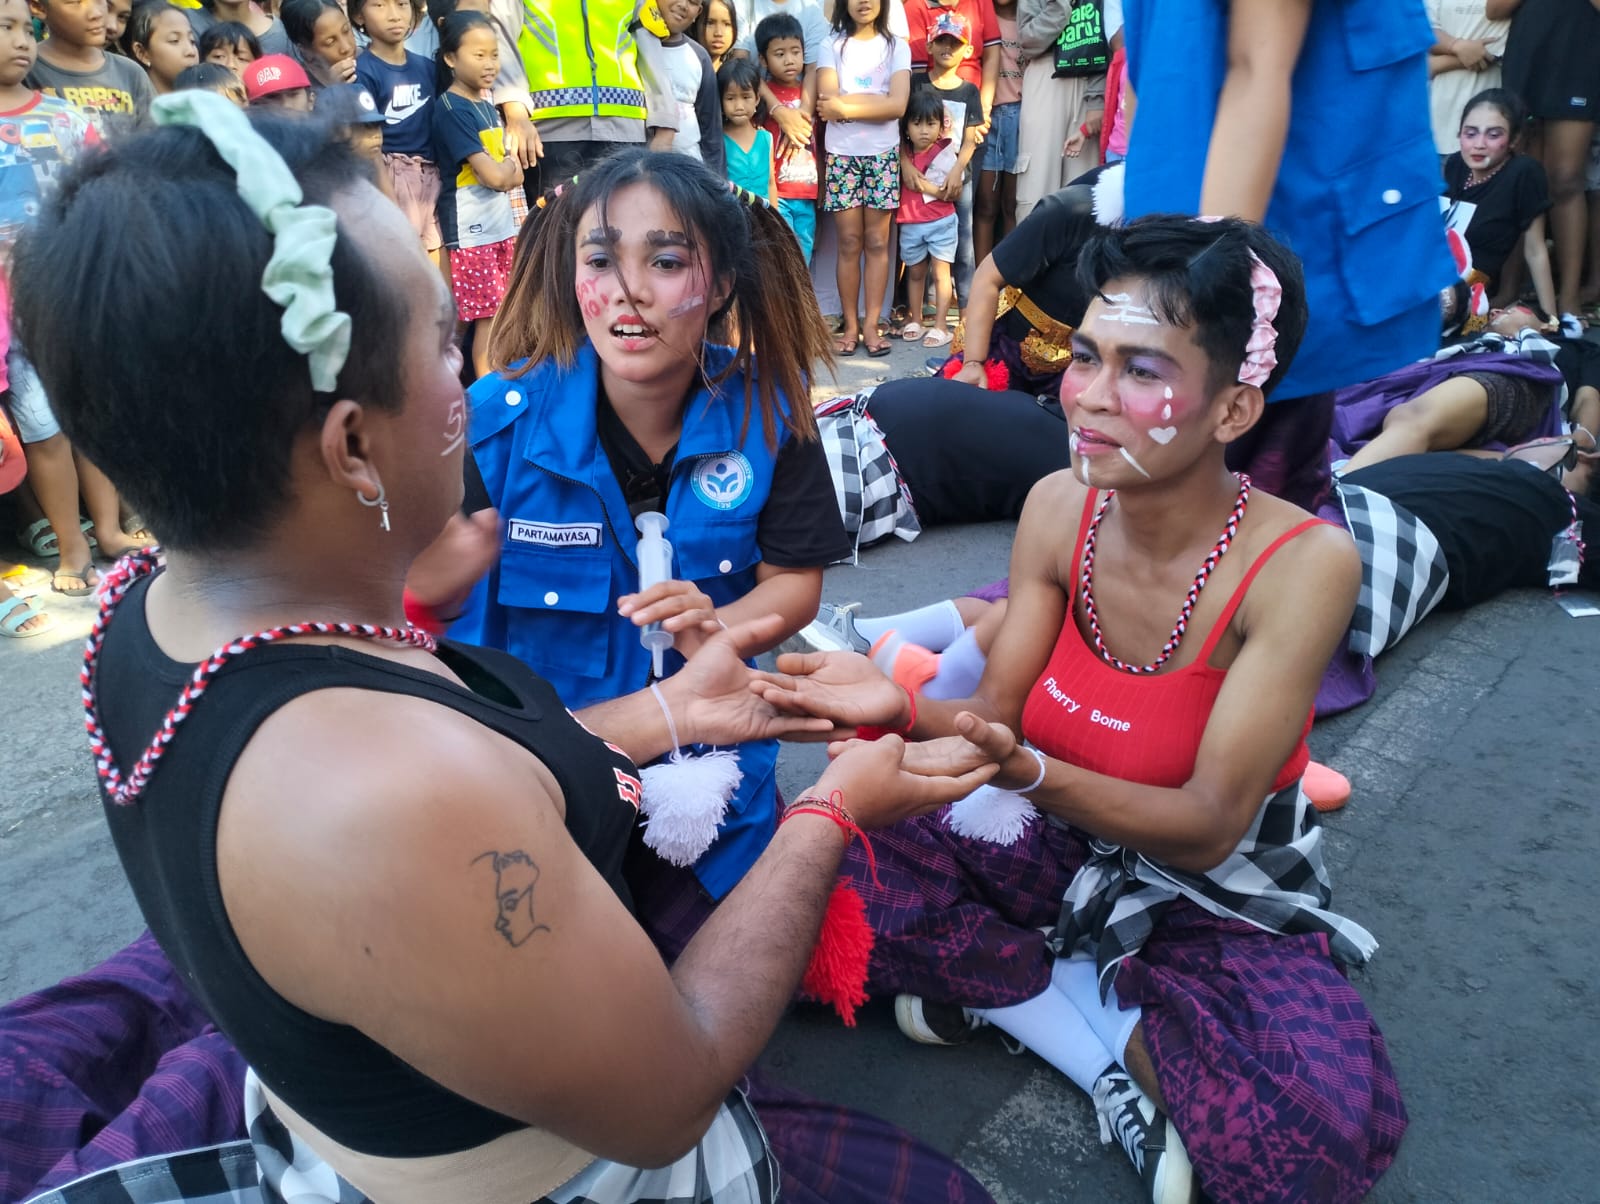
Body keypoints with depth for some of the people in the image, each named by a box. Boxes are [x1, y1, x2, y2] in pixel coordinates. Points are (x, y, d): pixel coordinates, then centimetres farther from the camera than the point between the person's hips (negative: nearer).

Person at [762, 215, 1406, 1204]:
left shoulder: (1302, 563, -23)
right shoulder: (1060, 508, -11)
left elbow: (1208, 827, -22)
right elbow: (997, 711, -6)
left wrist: (1026, 772, -39)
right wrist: (903, 708, -29)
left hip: (1223, 890, -3)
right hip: (1066, 847, 4)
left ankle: (997, 981, -10)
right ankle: (1129, 1046, -7)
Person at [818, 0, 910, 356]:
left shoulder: (896, 46, 7)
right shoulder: (832, 46, 5)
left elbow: (898, 105, -8)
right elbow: (828, 103, -9)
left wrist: (846, 106, -11)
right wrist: (878, 100, -10)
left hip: (883, 154, 1)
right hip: (841, 154, 0)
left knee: (877, 243, 1)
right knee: (849, 244, 1)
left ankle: (871, 324, 6)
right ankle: (850, 325, 7)